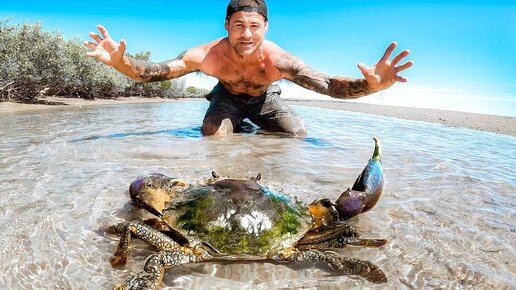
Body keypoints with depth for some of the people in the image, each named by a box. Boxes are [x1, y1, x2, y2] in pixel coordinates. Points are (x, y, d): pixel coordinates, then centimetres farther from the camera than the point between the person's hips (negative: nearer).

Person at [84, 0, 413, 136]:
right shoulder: (209, 55, -35)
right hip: (228, 97, 0)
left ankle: (258, 131, 21)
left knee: (299, 135, -12)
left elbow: (328, 84, -38)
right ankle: (239, 128, 12)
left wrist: (371, 85, -54)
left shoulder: (276, 60, -37)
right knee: (214, 135, -26)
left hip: (264, 98, 1)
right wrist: (119, 62, -52)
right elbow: (153, 72, -33)